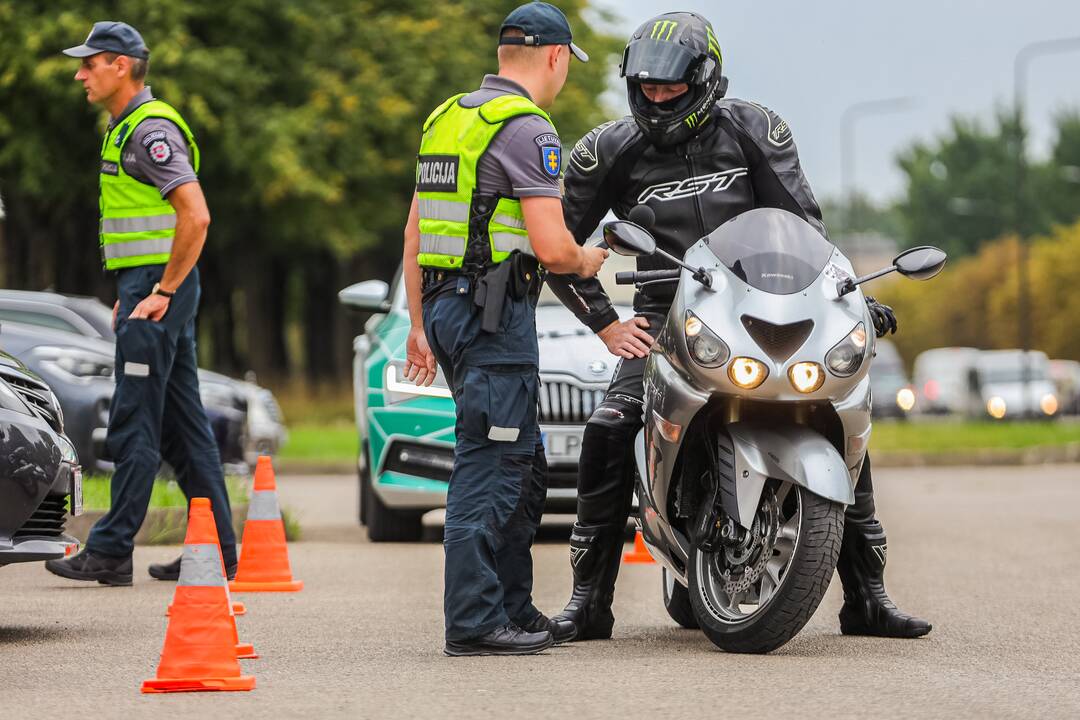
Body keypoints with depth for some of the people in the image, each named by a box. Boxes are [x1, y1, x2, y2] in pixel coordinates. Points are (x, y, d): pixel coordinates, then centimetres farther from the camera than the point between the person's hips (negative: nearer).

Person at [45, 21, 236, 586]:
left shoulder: (151, 129, -14)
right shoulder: (125, 128, 18)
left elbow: (196, 217, -23)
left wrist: (162, 291, -20)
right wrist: (130, 293, 20)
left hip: (157, 289, -11)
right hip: (149, 286, 11)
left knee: (133, 424, -8)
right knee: (182, 425, 10)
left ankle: (111, 551, -6)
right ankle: (217, 551, 12)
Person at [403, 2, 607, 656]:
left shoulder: (446, 118, 16)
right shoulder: (527, 129, -12)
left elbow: (414, 235, 18)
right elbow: (551, 247, -18)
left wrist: (419, 325, 21)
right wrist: (588, 261, 4)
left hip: (446, 306, 9)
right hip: (497, 310, -9)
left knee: (523, 467, 16)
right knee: (490, 464, -7)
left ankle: (514, 609, 20)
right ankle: (473, 621, -8)